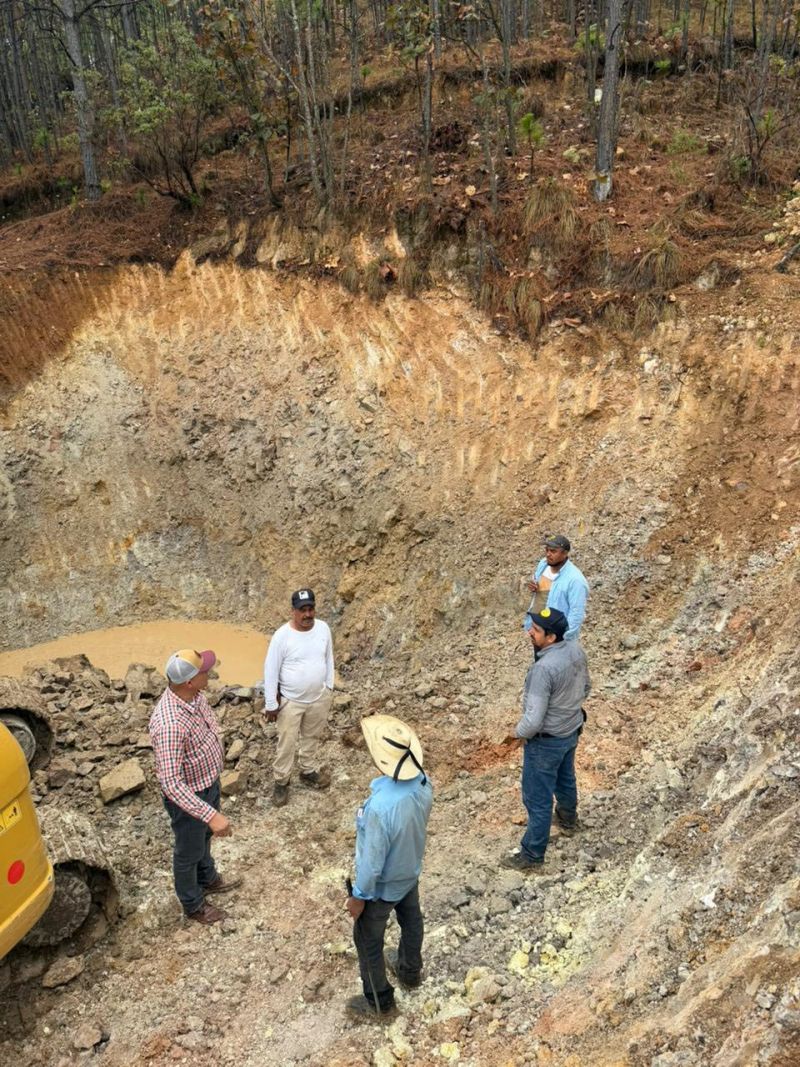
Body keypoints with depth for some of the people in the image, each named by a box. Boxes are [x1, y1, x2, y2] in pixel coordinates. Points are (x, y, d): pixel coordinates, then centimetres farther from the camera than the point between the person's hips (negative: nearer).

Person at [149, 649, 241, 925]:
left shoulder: (192, 694, -13)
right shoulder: (169, 724, -41)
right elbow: (171, 784, -39)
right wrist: (211, 815, -41)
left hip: (209, 781, 8)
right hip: (188, 796, -8)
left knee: (205, 836, 32)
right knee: (189, 851, 20)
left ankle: (207, 879, 59)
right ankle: (193, 904, 45)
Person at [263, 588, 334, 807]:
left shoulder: (323, 628, -10)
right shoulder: (282, 635, -23)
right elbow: (270, 671, -16)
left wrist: (329, 687, 9)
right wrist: (270, 704, -12)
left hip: (319, 698, 4)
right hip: (290, 701, -4)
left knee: (312, 737, 23)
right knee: (287, 743, 10)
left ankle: (309, 771, 46)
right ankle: (281, 781, 31)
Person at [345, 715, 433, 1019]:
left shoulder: (381, 806, -44)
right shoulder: (423, 782, -21)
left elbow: (372, 860, -30)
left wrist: (359, 895, -13)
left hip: (382, 885, -6)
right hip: (411, 871, 7)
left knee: (368, 940, 20)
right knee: (411, 920, 32)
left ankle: (379, 1002, 41)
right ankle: (410, 971, 58)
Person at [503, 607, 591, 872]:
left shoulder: (543, 669, -36)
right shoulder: (576, 649, -11)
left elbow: (534, 721, -32)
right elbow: (585, 688, 7)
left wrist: (517, 732, -11)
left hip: (546, 742, -8)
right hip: (572, 731, 8)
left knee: (538, 800, 8)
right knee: (565, 780, 33)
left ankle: (532, 857, 23)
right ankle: (568, 820, 59)